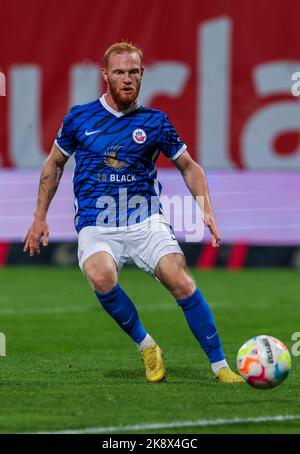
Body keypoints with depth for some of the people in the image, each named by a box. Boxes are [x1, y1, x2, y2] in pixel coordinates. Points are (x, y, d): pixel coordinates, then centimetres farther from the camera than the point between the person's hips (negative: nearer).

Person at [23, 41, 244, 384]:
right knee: (101, 277, -33)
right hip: (95, 228, -1)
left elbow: (189, 167, 17)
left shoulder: (155, 122, 6)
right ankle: (145, 346, -13)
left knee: (181, 282, -22)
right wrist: (40, 217, 15)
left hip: (145, 222, 1)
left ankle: (220, 366, -13)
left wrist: (207, 211, 4)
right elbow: (54, 164, 20)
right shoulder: (79, 118, 6)